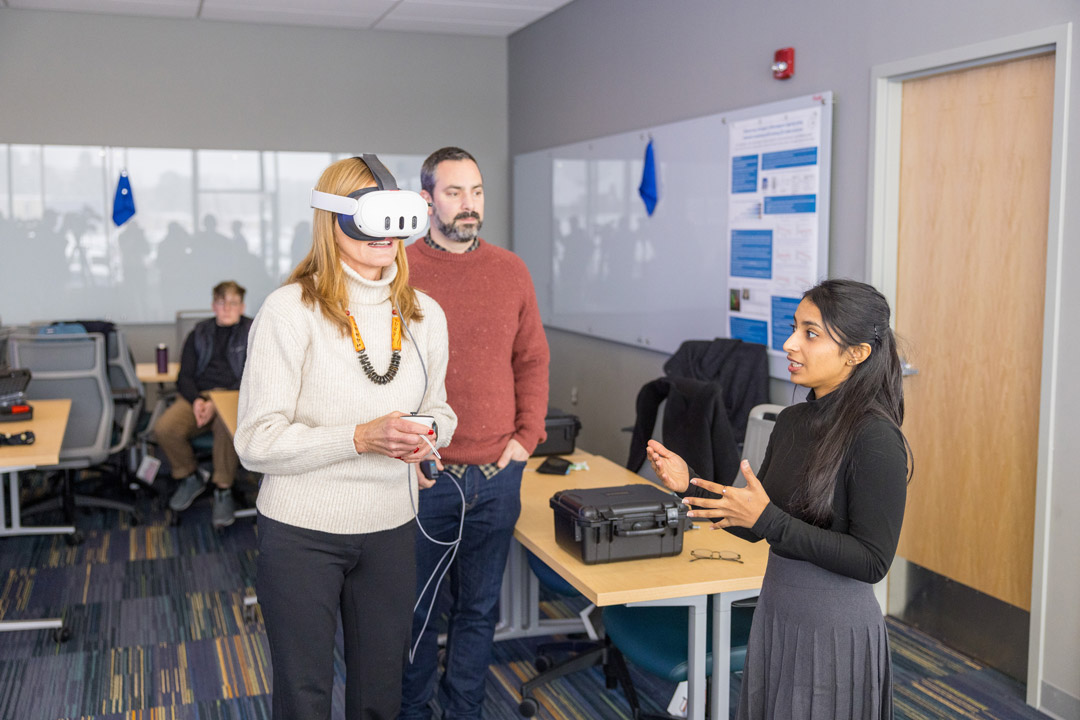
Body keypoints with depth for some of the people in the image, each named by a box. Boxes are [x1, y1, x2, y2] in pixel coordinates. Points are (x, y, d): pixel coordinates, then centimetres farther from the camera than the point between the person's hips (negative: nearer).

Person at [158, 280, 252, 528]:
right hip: (198, 397, 4)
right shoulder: (199, 334, 17)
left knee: (227, 426, -39)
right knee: (165, 428, -25)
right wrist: (197, 400, -12)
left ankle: (223, 489, -18)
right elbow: (184, 377, 12)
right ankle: (190, 477, 3)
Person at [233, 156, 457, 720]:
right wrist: (360, 437, -27)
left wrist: (427, 434, -8)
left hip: (390, 530, 5)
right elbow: (257, 441, -16)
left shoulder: (425, 314, 3)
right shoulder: (291, 309, -14)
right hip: (303, 532, -4)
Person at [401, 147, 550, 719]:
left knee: (479, 608, 15)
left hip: (497, 474, 3)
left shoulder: (511, 271, 6)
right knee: (415, 609, 11)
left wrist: (527, 436, 1)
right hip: (422, 477, -3)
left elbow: (532, 360, 10)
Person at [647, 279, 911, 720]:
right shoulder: (791, 422, 2)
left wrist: (769, 519, -27)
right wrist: (691, 486, -4)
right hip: (775, 617, 7)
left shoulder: (875, 438, -20)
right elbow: (755, 528, 10)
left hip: (835, 633, -7)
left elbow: (872, 561, -22)